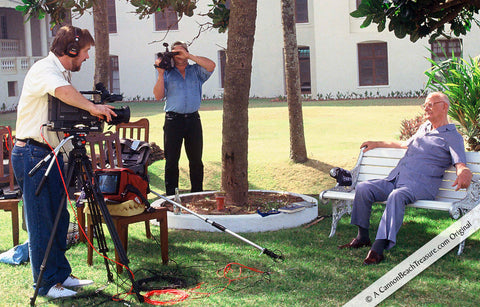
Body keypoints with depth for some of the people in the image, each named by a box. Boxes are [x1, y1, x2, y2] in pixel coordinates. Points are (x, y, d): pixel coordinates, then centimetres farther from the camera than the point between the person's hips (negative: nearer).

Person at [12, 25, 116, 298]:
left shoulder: (62, 72, 17)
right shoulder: (44, 69, -15)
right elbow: (62, 91, -37)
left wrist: (92, 112, 0)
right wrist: (92, 107, -35)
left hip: (52, 153, 10)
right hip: (32, 154, -10)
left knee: (59, 217, 13)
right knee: (41, 222, -3)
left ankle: (62, 274, 22)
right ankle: (46, 284, 5)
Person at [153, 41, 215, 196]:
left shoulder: (196, 71, 11)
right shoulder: (167, 73, 9)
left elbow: (211, 66, -10)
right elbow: (158, 96, 0)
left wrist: (189, 55, -10)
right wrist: (160, 73, -9)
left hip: (193, 119, 1)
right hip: (173, 120, -1)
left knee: (196, 160, 5)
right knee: (171, 160, 1)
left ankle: (197, 193, 14)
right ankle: (171, 195, 7)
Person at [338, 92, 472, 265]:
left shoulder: (452, 136, 3)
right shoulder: (424, 127, 28)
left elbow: (461, 164, -11)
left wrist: (464, 172, -36)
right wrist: (378, 144, 47)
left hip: (420, 185, -8)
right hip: (394, 179, 8)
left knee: (396, 196, -39)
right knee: (362, 189, -14)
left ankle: (379, 247, -45)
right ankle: (362, 237, -3)